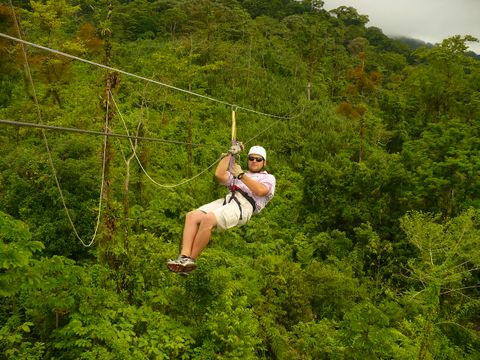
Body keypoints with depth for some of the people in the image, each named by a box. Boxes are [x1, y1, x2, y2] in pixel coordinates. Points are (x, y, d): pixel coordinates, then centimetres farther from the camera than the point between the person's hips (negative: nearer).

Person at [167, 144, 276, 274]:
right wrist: (230, 154, 22)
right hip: (226, 200, 6)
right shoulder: (236, 174, 36)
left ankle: (191, 260, -23)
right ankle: (184, 256, -29)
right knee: (192, 216, -20)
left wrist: (241, 175, 3)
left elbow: (260, 191, -3)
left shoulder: (269, 177, 20)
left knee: (208, 219, -31)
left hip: (244, 206, -6)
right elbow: (219, 175, 19)